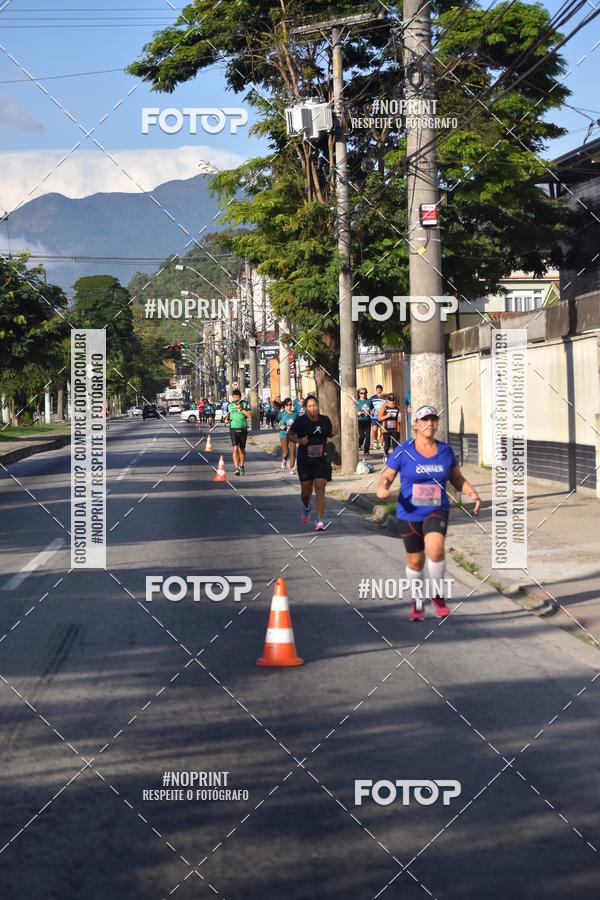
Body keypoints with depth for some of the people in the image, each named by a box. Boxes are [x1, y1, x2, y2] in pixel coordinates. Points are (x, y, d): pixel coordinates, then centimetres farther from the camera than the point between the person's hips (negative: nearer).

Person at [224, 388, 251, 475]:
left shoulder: (244, 404, 0)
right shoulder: (230, 406, 7)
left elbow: (250, 416, -12)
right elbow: (227, 418, 19)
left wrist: (241, 409, -20)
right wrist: (226, 420, -4)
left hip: (243, 429, 0)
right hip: (233, 429, 0)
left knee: (242, 449, 12)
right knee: (235, 448, -15)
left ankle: (242, 467, 31)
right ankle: (236, 468, -20)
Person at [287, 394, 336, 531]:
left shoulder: (325, 420, 4)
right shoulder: (300, 421, -5)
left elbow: (330, 433, 21)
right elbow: (289, 435, 5)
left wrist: (333, 433, -2)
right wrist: (299, 440, -14)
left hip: (322, 460, 1)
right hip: (305, 461, -1)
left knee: (320, 489, -11)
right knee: (306, 491, 5)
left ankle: (319, 521, -9)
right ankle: (306, 507, 42)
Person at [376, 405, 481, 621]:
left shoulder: (445, 450, 1)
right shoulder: (404, 451, -7)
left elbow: (457, 478, 12)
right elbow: (386, 477, -4)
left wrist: (473, 493, -4)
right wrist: (381, 489, -26)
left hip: (436, 512, 0)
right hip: (409, 514, 0)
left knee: (435, 548, -26)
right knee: (415, 561, 9)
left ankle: (438, 595, -3)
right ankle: (417, 602, 35)